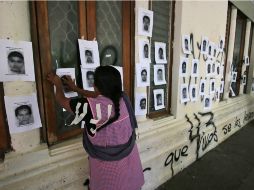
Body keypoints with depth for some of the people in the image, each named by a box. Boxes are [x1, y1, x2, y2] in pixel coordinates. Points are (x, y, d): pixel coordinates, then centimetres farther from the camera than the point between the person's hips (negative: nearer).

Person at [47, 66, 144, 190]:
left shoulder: (90, 106, -28)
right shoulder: (123, 98, -12)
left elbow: (62, 101, -9)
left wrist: (58, 84, 10)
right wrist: (75, 88, 18)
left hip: (107, 165, -4)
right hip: (130, 158, 5)